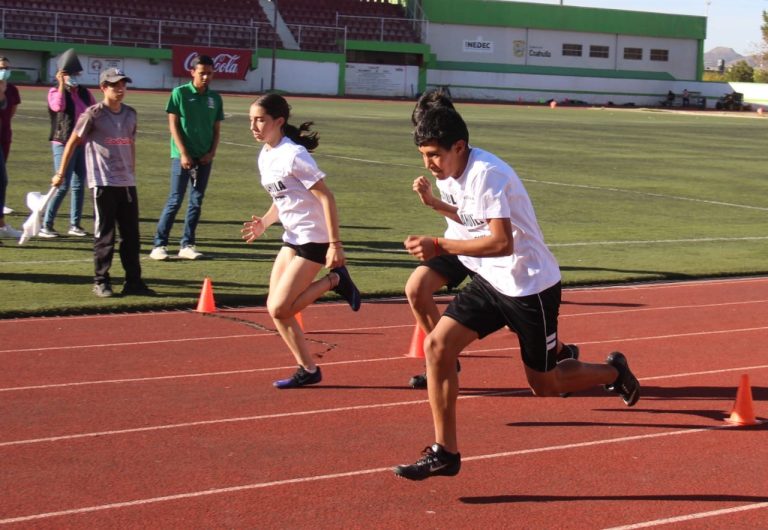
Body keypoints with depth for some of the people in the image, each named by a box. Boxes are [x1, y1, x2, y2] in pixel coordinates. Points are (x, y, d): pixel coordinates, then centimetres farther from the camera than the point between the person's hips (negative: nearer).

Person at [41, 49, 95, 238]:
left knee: (79, 185, 8)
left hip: (83, 143, 6)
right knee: (62, 185, -10)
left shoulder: (84, 93, 12)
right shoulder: (56, 92, -4)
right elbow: (58, 106, -26)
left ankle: (75, 224, 15)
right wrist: (61, 84, -21)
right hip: (63, 143, -6)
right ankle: (46, 225, -4)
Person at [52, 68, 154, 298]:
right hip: (103, 182, -5)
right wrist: (61, 173, 0)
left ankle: (133, 281, 13)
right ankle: (101, 282, 8)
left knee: (131, 234, 7)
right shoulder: (93, 114, -7)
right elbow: (73, 142, -1)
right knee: (104, 234, -1)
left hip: (127, 182, 6)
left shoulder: (130, 114, 10)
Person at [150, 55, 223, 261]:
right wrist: (183, 153, -12)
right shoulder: (180, 93, -4)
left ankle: (187, 245, 13)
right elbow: (173, 125, -6)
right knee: (175, 200, -6)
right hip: (183, 156, -5)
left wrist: (211, 152, -2)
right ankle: (159, 244, 0)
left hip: (204, 157, 5)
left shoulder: (215, 98, 8)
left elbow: (216, 129, 13)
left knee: (196, 201, 6)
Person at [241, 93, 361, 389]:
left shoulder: (293, 155, -19)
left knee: (279, 309, -13)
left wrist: (335, 244, -23)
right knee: (275, 309, 4)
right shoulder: (265, 156, 7)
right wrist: (264, 223, 1)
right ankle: (308, 370, 15)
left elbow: (326, 197, -20)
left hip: (315, 240, -9)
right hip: (293, 238, 9)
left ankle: (334, 280, 4)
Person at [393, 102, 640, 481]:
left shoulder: (486, 174, -26)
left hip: (531, 287, -8)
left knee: (544, 385, 5)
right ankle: (445, 453, -2)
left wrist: (440, 247, -34)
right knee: (437, 346, -10)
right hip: (490, 281, 8)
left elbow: (502, 242, -34)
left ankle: (613, 371, 36)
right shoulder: (452, 174, 2)